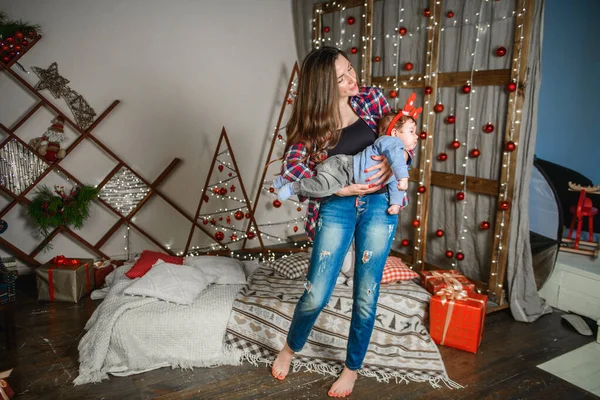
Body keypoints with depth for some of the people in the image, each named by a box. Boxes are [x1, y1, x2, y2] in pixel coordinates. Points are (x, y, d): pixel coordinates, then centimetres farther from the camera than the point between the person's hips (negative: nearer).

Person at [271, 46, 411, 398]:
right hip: (336, 207, -1)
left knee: (366, 294, 7)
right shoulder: (312, 121, -6)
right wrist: (342, 188, -24)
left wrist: (391, 160, -17)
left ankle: (353, 368, 30)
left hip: (379, 203, 1)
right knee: (317, 294, 0)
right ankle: (291, 348, 33)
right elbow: (292, 168, -17)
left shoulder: (371, 98, -1)